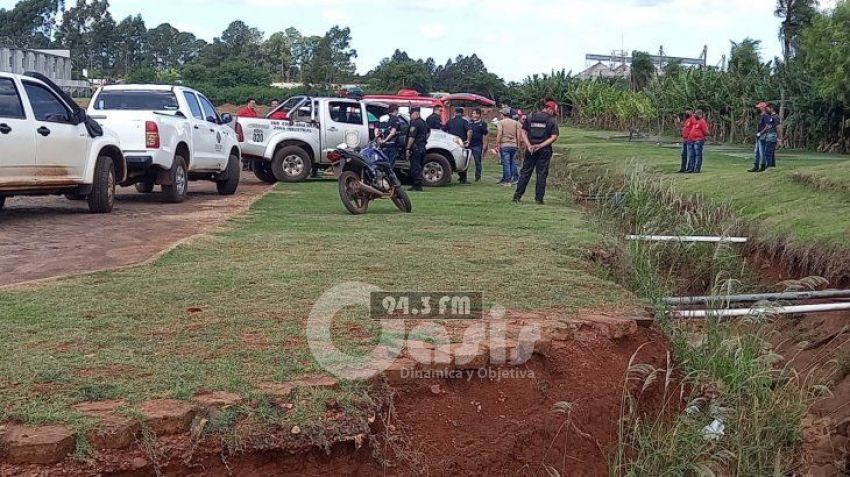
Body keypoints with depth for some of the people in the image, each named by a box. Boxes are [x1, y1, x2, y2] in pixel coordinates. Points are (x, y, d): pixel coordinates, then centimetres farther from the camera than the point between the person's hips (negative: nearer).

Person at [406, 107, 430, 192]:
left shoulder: (414, 123, -14)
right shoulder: (424, 122, 15)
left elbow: (412, 137, -20)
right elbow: (428, 132, 33)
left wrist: (408, 148, -18)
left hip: (416, 148, -9)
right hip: (423, 147, 9)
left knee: (415, 167, -7)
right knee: (419, 167, 13)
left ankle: (417, 186, -9)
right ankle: (418, 185, 16)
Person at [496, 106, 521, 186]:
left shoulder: (500, 122, -2)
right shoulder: (516, 122, 10)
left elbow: (499, 135, -10)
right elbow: (518, 135, 8)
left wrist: (497, 146, -7)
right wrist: (518, 145, 14)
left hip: (504, 145, -4)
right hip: (514, 145, 4)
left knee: (506, 163, -2)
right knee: (513, 162, 14)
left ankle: (507, 181, -1)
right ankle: (515, 178, 15)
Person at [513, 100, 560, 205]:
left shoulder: (530, 117, 8)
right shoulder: (552, 120, -1)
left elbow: (523, 132, 2)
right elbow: (554, 137, -10)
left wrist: (529, 145, -6)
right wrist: (541, 145, -11)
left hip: (530, 150, 3)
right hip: (545, 151, -3)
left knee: (525, 173, 8)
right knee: (542, 174, 4)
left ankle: (517, 196, 7)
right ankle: (539, 198, 5)